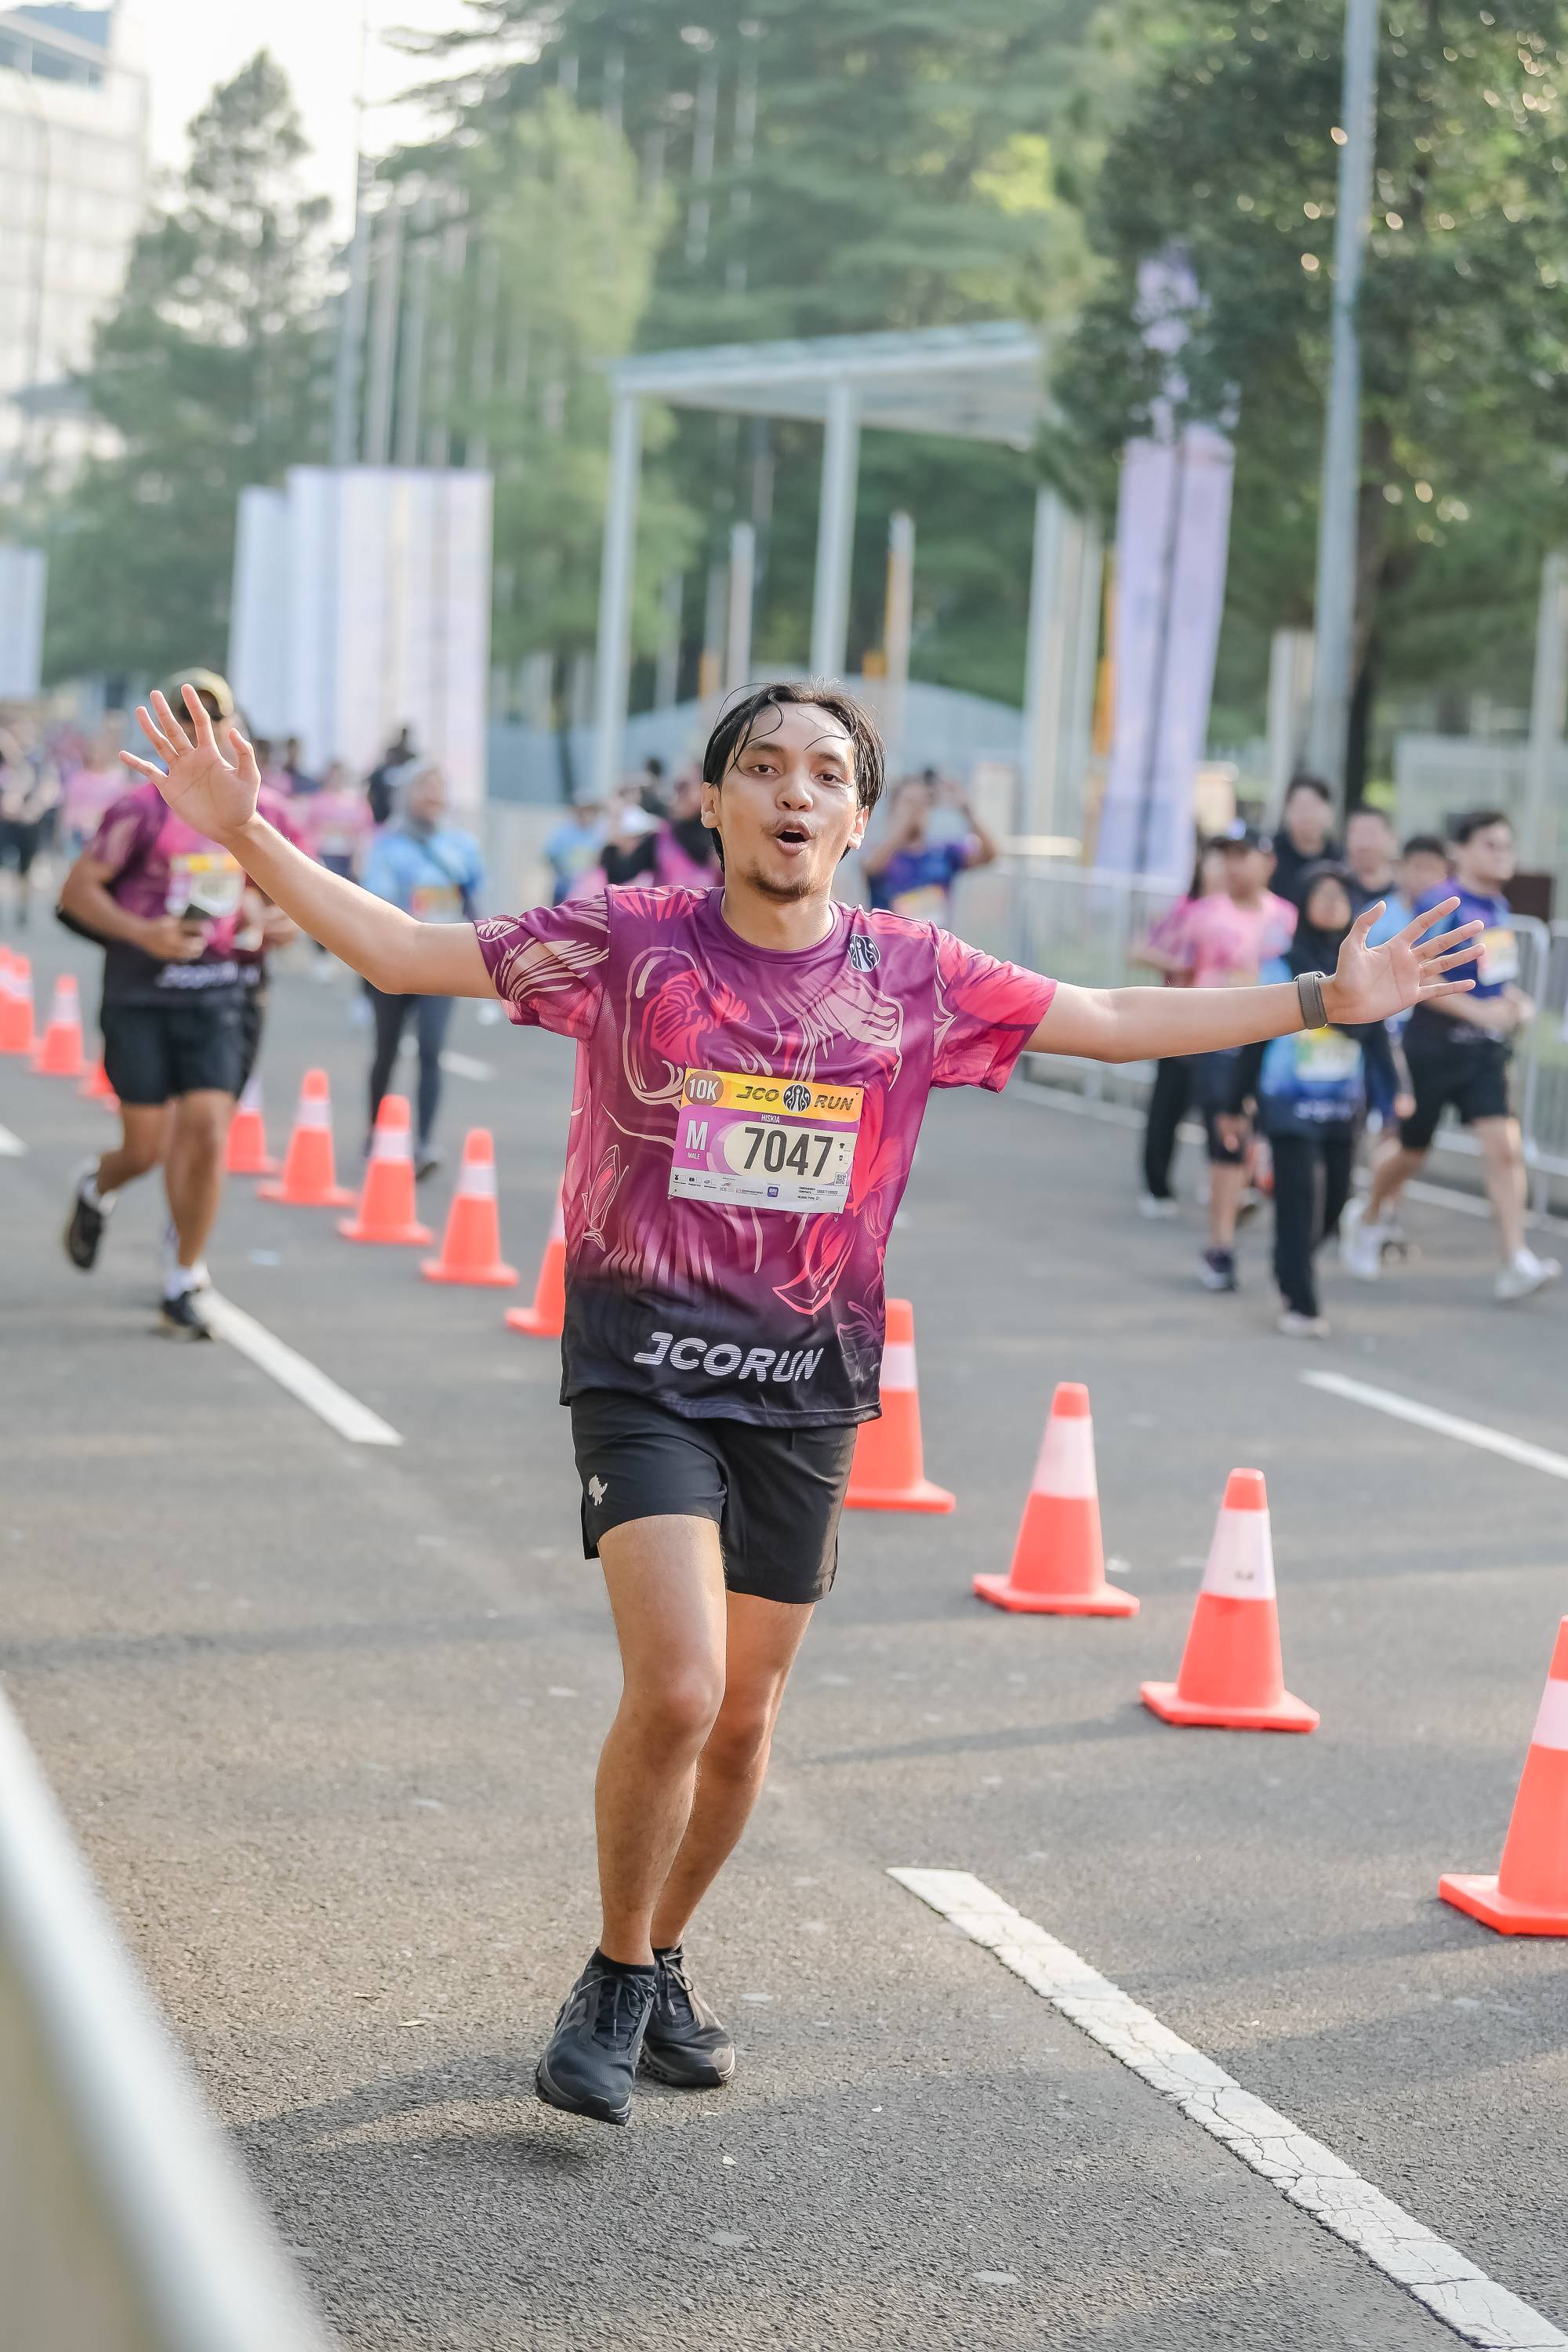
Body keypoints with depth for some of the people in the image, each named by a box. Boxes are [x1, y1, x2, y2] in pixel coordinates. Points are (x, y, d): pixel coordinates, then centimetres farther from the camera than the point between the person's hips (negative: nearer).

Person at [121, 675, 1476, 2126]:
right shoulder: (629, 943, -5)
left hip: (806, 1386, 3)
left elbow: (1114, 1024, 10)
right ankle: (615, 1985, 6)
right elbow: (402, 953, -5)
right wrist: (247, 836, -16)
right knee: (677, 1691, -17)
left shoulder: (916, 977, 1)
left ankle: (665, 1963, 36)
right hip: (645, 1367, -3)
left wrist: (1326, 999, 8)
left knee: (744, 1718, 11)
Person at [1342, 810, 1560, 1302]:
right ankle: (1367, 1218, 40)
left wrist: (1515, 1002, 6)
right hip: (1435, 1044, -5)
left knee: (1504, 1147, -11)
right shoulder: (1439, 907, -14)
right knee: (1412, 1154, 11)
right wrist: (1480, 1010, -26)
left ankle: (1517, 1263, -16)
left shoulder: (1499, 907, 9)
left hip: (1486, 1049, 5)